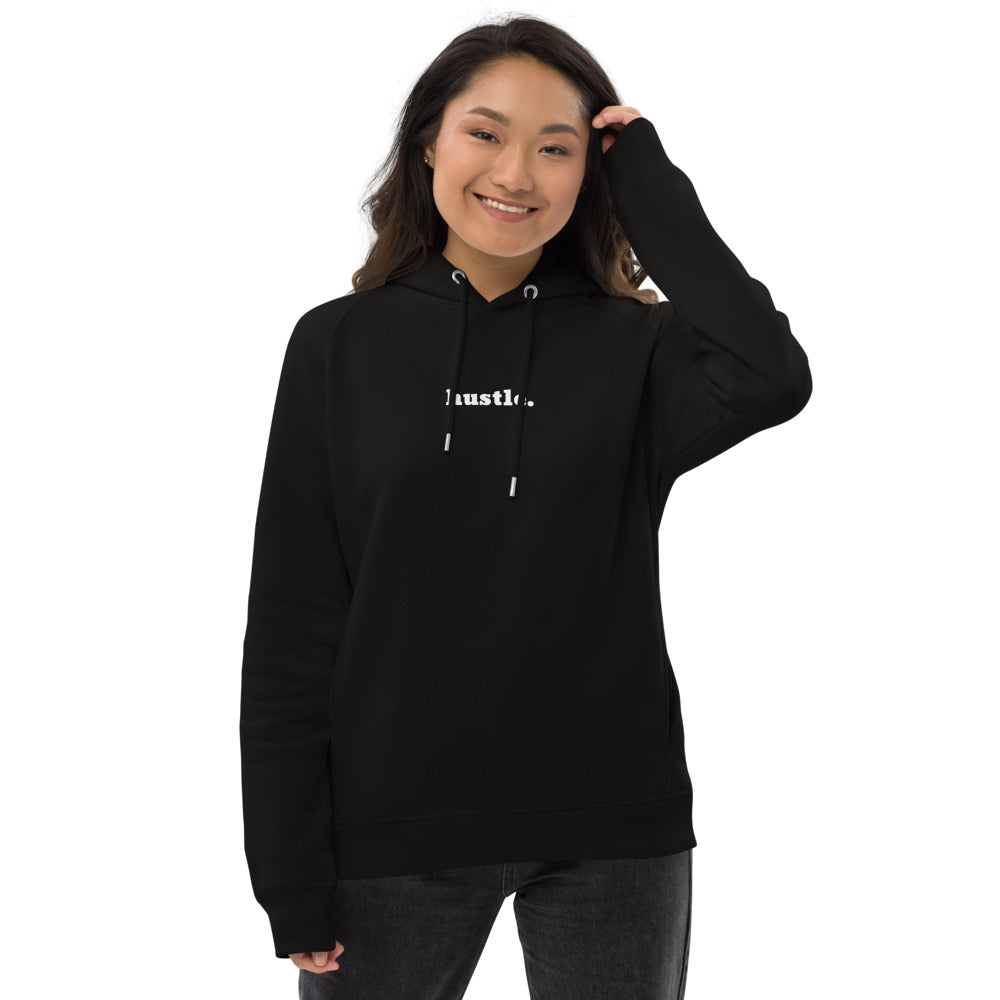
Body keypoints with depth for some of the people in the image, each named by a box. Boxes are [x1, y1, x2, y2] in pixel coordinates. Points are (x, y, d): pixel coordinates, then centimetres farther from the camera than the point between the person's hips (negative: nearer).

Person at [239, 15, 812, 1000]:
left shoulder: (634, 347, 1)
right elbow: (291, 621, -1)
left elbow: (771, 382, -22)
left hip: (612, 839, 0)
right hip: (392, 835, 0)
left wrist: (652, 188, -11)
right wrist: (290, 879, -4)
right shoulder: (340, 344, 0)